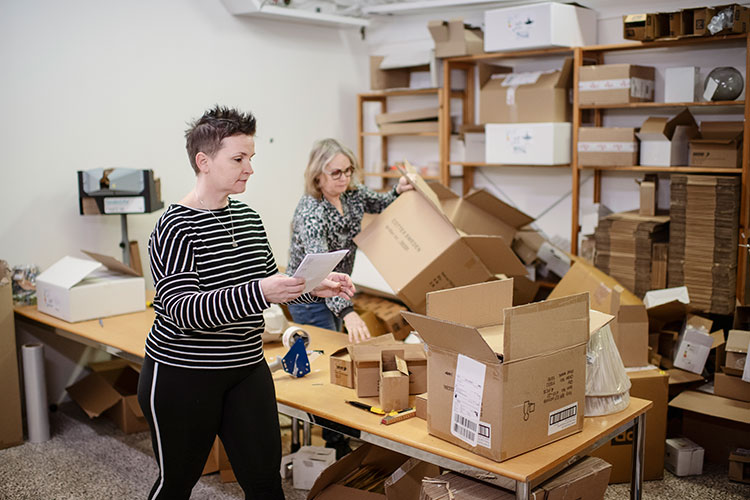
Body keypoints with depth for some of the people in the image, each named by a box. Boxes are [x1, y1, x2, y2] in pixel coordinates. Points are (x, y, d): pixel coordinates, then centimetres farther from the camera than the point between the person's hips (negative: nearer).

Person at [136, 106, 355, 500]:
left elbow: (270, 284, 15)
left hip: (247, 368, 6)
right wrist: (259, 293, -38)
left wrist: (316, 287, -4)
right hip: (183, 375, -6)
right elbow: (181, 309, -26)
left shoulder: (248, 217, 6)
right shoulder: (176, 228, -16)